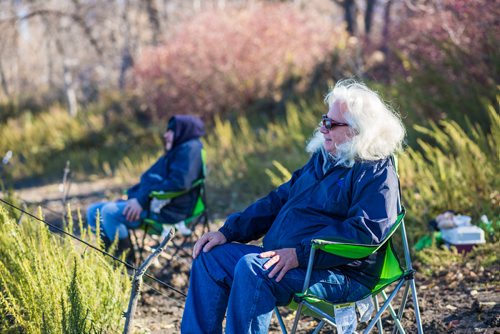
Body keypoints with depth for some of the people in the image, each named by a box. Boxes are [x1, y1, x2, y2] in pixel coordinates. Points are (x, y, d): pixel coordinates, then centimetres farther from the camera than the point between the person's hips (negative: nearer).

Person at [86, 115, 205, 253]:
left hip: (167, 210, -11)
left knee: (110, 211, -27)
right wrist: (131, 195, 10)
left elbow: (178, 183, -23)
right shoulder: (178, 150, 25)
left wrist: (142, 200, -24)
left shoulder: (190, 148, -8)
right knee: (94, 211, 5)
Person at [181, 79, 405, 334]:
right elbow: (278, 200, 22)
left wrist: (300, 254, -28)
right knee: (210, 256, 1)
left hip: (340, 274, -9)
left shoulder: (377, 172, -10)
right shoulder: (323, 158, 18)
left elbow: (365, 231, -23)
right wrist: (228, 232, 11)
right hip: (283, 258, 9)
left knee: (251, 268, -32)